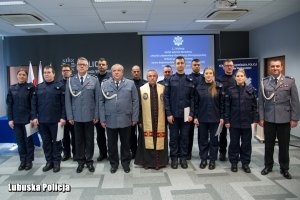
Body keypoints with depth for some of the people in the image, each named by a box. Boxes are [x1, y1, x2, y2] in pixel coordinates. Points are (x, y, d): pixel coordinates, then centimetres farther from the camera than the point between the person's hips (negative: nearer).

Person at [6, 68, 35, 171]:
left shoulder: (30, 87, -2)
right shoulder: (12, 88, 7)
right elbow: (9, 104, 6)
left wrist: (33, 118, -10)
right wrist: (10, 119, 0)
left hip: (27, 119, -3)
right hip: (16, 119, 3)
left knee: (28, 140, 6)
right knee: (20, 141, 8)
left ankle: (29, 161, 17)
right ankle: (23, 160, 19)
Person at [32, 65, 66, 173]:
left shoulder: (60, 86, -1)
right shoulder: (38, 87, 10)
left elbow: (64, 103, -5)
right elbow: (34, 103, 9)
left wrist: (63, 117, -11)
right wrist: (34, 117, 0)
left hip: (55, 120, -3)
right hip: (42, 120, 4)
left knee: (56, 142, 7)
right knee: (46, 142, 10)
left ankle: (56, 162, 18)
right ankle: (49, 161, 22)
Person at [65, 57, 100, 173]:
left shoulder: (94, 80, 1)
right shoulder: (70, 81, 4)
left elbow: (97, 99, 0)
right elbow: (68, 99, 3)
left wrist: (96, 115, -4)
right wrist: (70, 116, -2)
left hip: (90, 116, -1)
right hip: (76, 116, 1)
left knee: (89, 140, 8)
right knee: (78, 140, 9)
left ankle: (89, 161, 22)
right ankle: (80, 161, 22)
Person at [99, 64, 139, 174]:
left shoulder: (130, 83, 2)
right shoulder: (105, 84, 4)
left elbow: (135, 101, 1)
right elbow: (101, 102, 3)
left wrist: (135, 117, -4)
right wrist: (102, 119, -2)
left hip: (125, 119, 0)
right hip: (110, 120, 1)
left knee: (125, 143, 12)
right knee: (111, 143, 10)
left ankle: (125, 162, 28)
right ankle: (114, 163, 26)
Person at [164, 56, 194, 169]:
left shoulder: (190, 80, 5)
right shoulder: (170, 80, 2)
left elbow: (192, 98, 2)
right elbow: (166, 97, -2)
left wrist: (191, 113, -6)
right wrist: (168, 113, -9)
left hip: (185, 114, 1)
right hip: (173, 114, -1)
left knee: (185, 137, 7)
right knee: (174, 137, 6)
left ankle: (183, 157, 19)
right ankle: (174, 158, 17)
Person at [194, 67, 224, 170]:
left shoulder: (219, 86, -1)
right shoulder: (199, 87, 2)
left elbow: (222, 103, 0)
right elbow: (196, 103, 3)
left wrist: (222, 117, -4)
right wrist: (195, 117, -2)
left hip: (215, 118, -1)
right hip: (202, 118, 1)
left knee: (213, 139, 8)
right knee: (202, 139, 8)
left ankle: (212, 160, 20)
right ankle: (203, 159, 21)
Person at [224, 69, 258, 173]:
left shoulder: (251, 90, 3)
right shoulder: (230, 90, 1)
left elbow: (255, 106, 4)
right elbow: (227, 106, 1)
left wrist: (255, 120, -1)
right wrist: (226, 120, -3)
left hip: (247, 122, 1)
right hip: (234, 122, -1)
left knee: (246, 143, 8)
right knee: (234, 143, 7)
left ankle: (245, 163, 21)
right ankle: (234, 163, 20)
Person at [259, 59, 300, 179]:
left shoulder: (290, 81, 0)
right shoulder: (264, 82, 2)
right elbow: (261, 101, 4)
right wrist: (261, 117, 0)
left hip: (284, 119, -1)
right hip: (269, 119, 1)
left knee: (284, 145, 9)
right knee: (268, 144, 11)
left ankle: (284, 169, 25)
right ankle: (268, 166, 27)